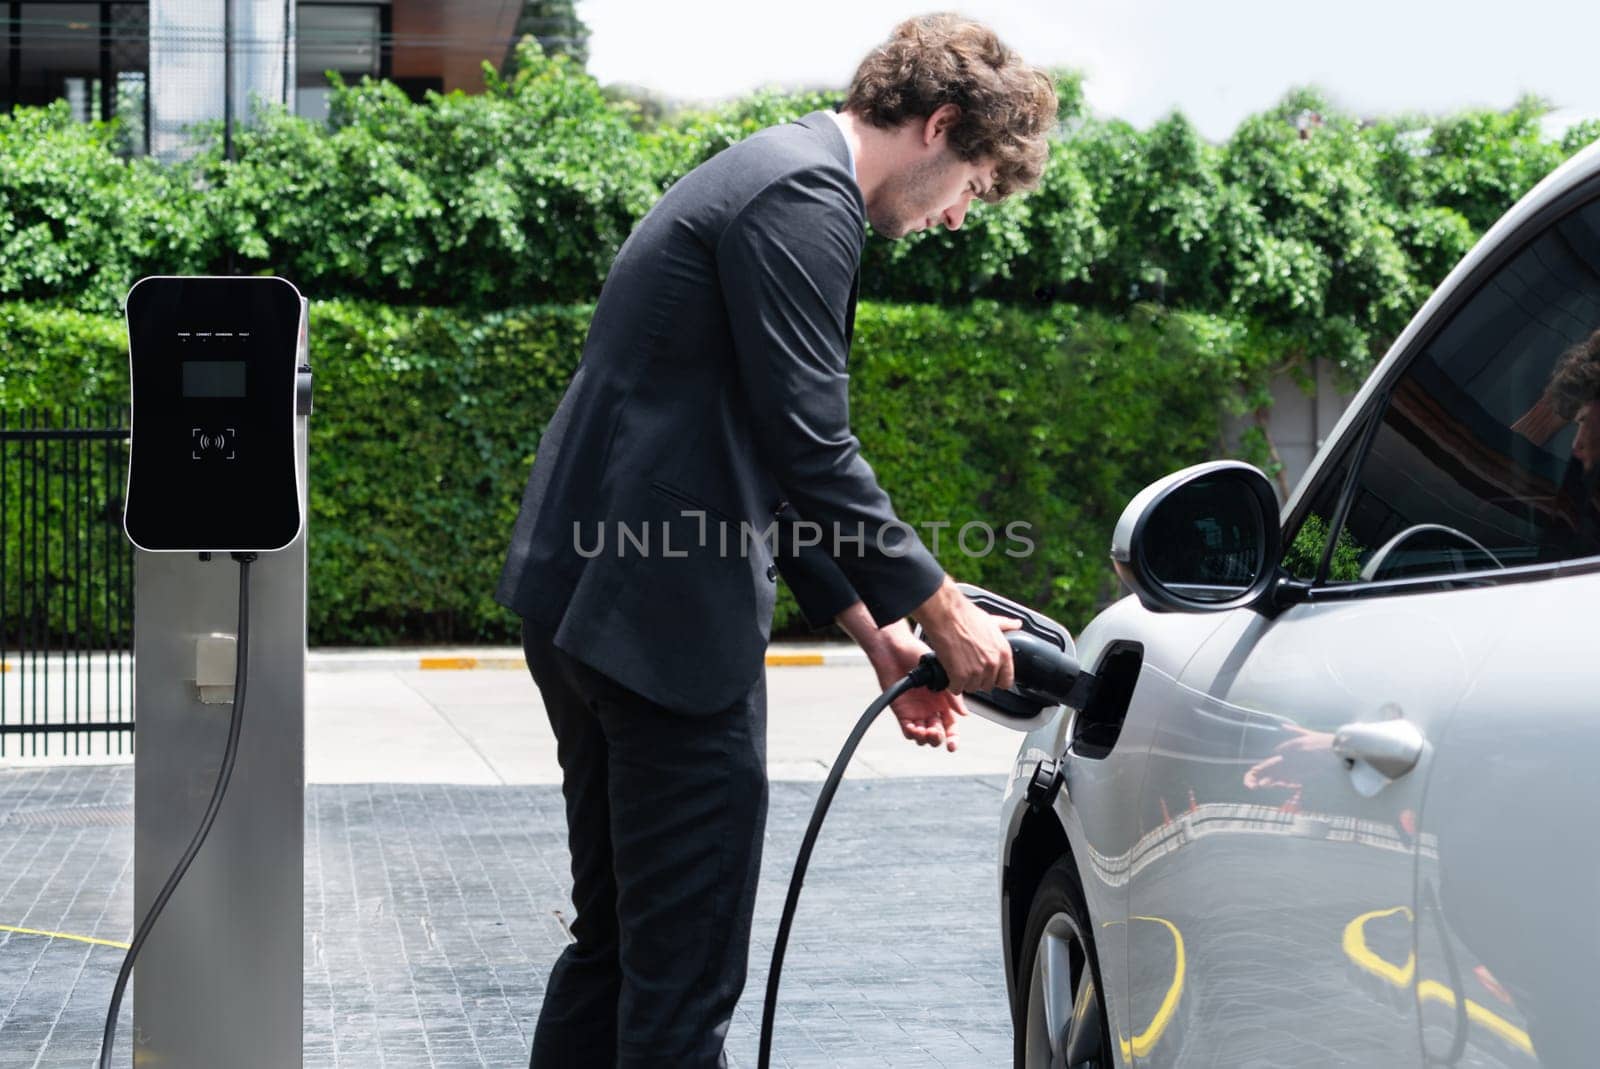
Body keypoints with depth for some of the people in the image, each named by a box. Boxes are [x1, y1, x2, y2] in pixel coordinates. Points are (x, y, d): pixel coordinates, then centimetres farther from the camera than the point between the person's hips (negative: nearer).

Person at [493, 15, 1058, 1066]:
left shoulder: (770, 176, 20)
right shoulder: (806, 198, -13)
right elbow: (812, 453, -19)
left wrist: (874, 632, 19)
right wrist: (943, 612, -8)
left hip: (590, 603, 11)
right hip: (668, 622, -11)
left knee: (616, 940, 18)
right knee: (686, 974, -4)